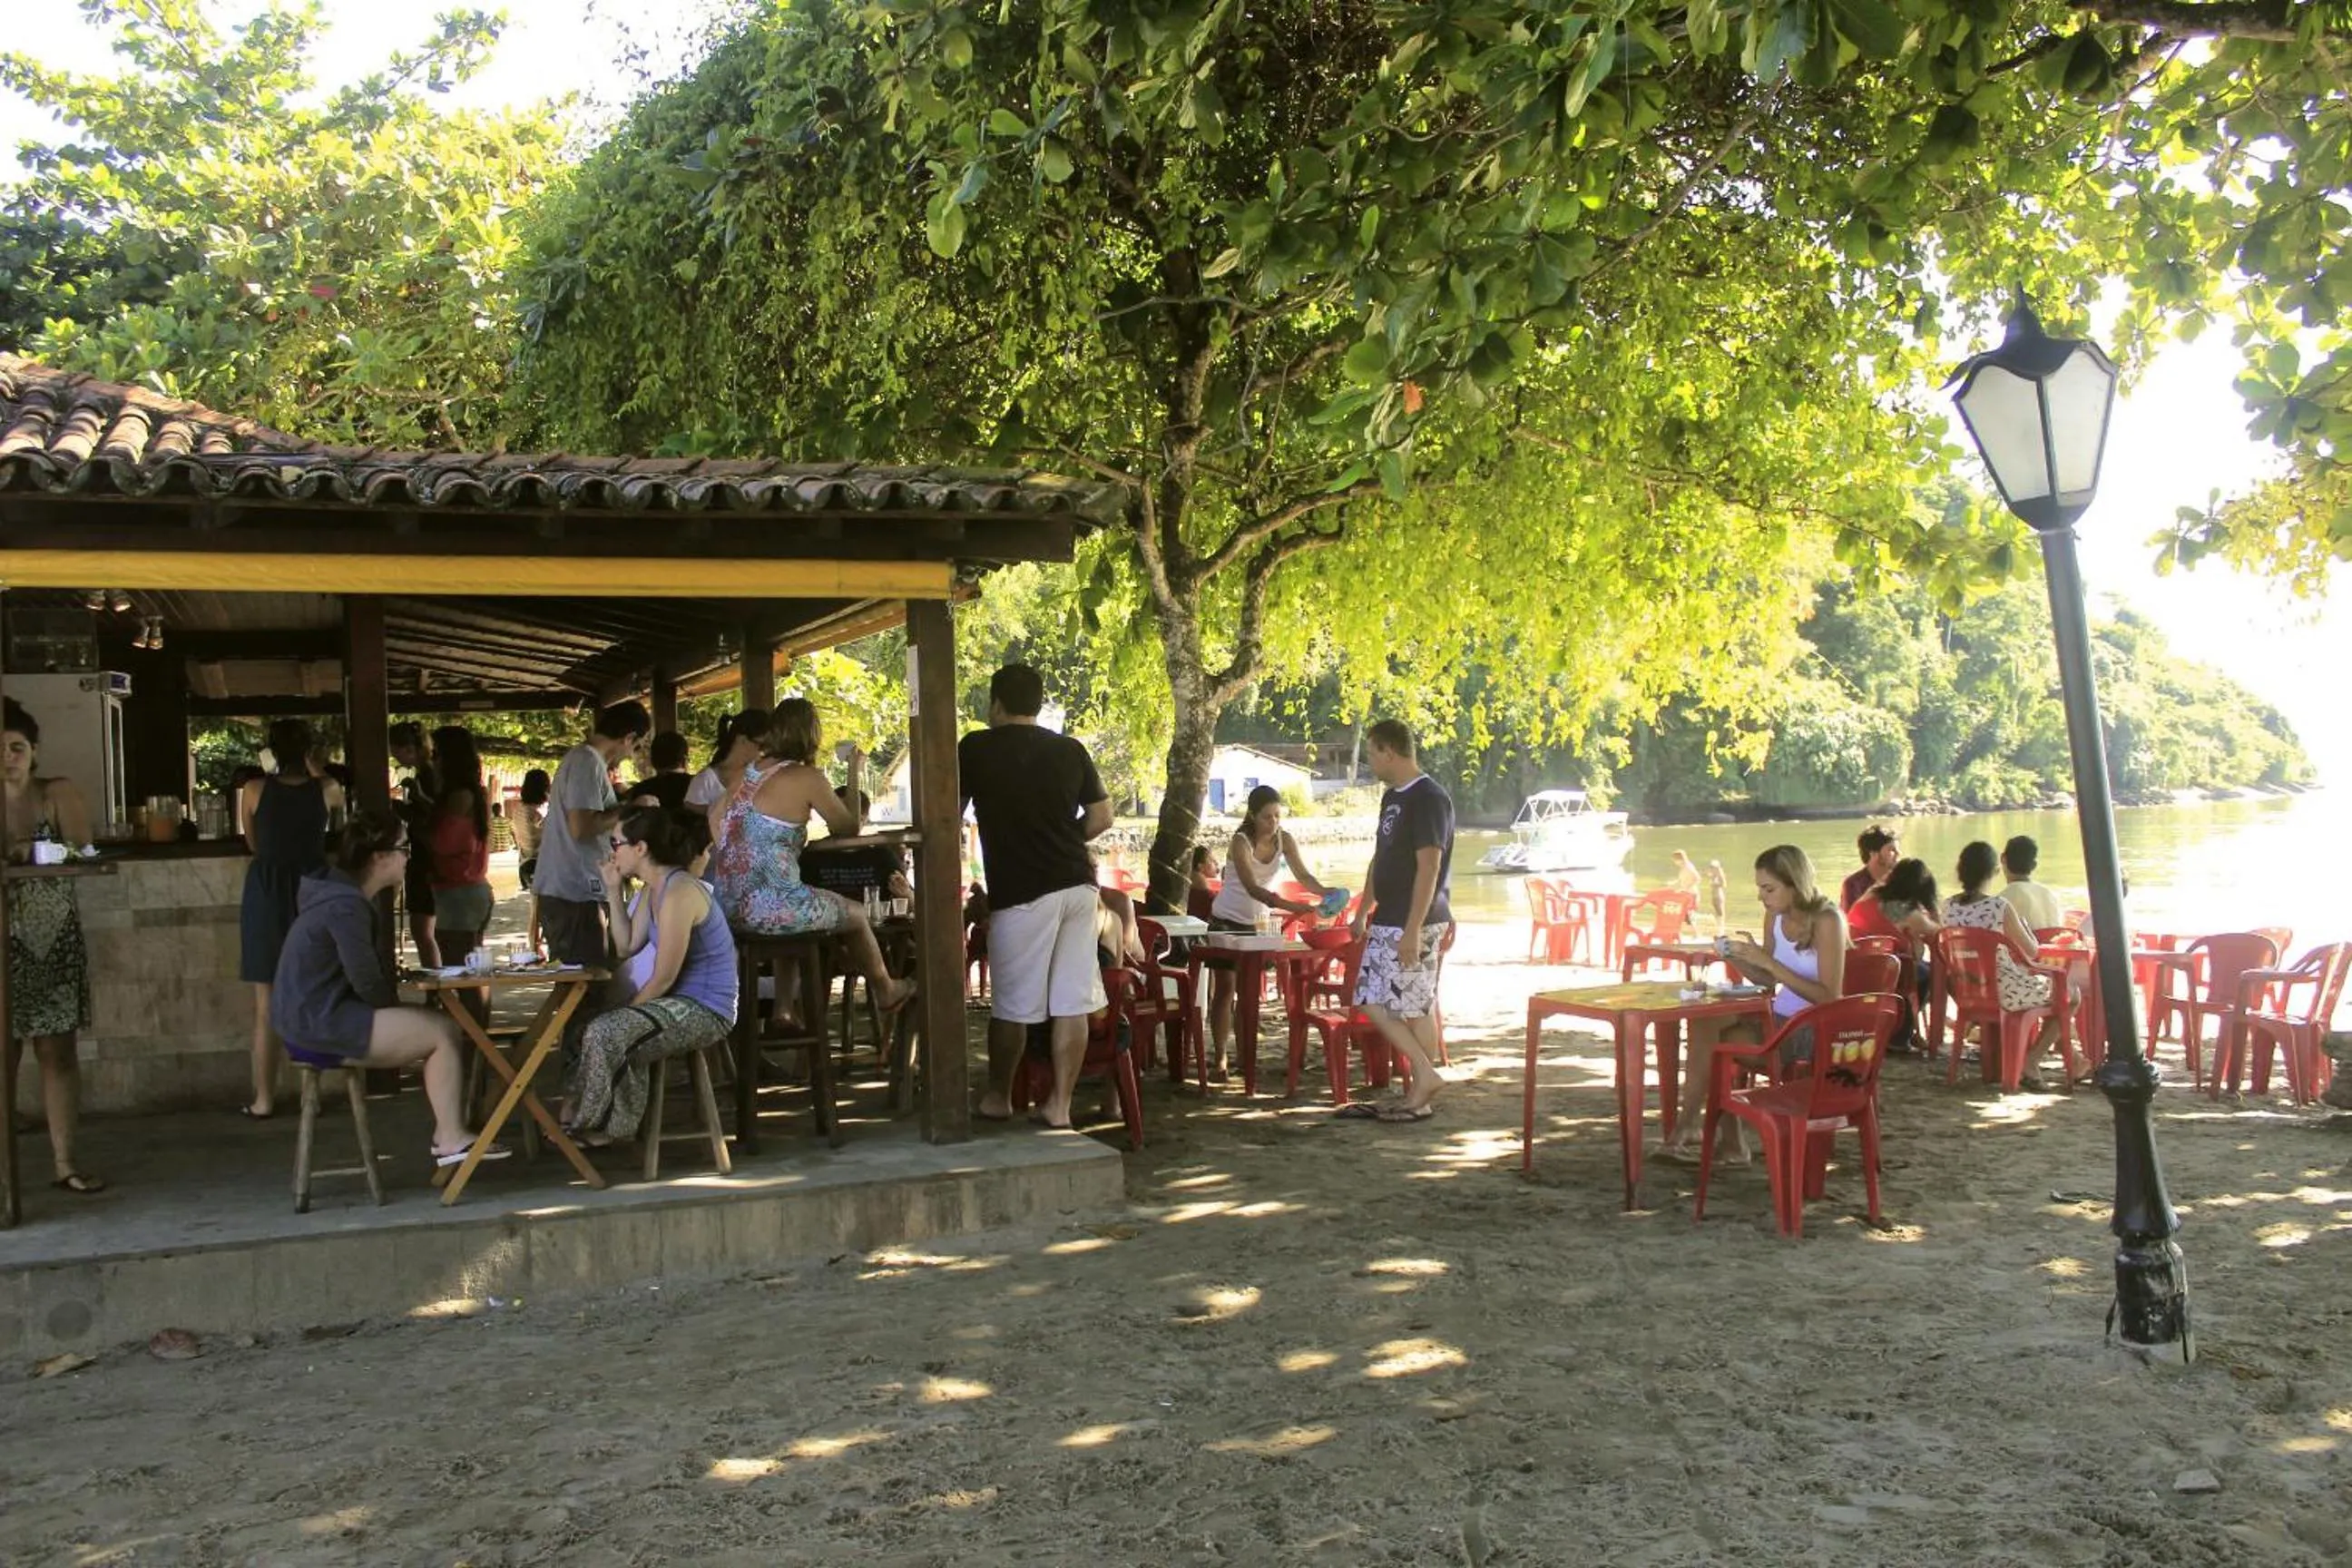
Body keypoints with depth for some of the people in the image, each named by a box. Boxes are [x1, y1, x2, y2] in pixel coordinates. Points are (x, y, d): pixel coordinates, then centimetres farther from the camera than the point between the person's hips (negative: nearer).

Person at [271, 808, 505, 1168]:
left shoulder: (346, 895, 14)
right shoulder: (346, 906, -21)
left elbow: (370, 968, 21)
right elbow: (366, 982, -20)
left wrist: (394, 1008, 9)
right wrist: (396, 1008, -1)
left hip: (314, 1015, 11)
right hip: (320, 1023, -11)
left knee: (441, 1026, 11)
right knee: (444, 1034, -10)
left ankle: (448, 1132, 8)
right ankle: (451, 1139, -6)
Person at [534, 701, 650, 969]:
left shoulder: (580, 757, 16)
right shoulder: (588, 763, -15)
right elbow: (581, 827, -23)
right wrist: (626, 810, -12)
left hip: (561, 890, 10)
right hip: (574, 893, -10)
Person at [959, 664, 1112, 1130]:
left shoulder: (976, 748, 0)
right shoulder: (1070, 750, 9)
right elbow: (1101, 819, 10)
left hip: (1021, 893, -4)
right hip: (1078, 885, 4)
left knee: (1012, 1005, 9)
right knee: (1072, 1003, 5)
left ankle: (998, 1097, 23)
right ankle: (1060, 1105, 7)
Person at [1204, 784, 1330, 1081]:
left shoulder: (1284, 839, -9)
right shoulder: (1240, 842, -24)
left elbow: (1303, 875, -16)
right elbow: (1252, 888, -34)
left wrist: (1326, 895, -37)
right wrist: (1293, 906, -46)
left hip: (1258, 922, 5)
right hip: (1227, 922, -5)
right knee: (1224, 988, -3)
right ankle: (1220, 1059, 0)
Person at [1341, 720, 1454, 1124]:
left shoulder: (1429, 799, -15)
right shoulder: (1392, 797, 14)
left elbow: (1429, 868, -20)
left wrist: (1413, 929, -23)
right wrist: (1363, 911, 22)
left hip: (1413, 925, -10)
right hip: (1385, 923, 10)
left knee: (1416, 1008, -4)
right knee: (1373, 1003, 8)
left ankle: (1422, 1096, 5)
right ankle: (1422, 1082, 14)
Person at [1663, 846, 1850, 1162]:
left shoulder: (1826, 922, -17)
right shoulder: (1776, 916, 4)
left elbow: (1829, 998, -22)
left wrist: (1767, 961, -26)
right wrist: (1737, 959, -7)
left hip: (1812, 1031, -7)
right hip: (1779, 1017, 7)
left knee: (1714, 1045, -19)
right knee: (1703, 1024, -17)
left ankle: (1689, 1125, 0)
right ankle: (1690, 1125, -12)